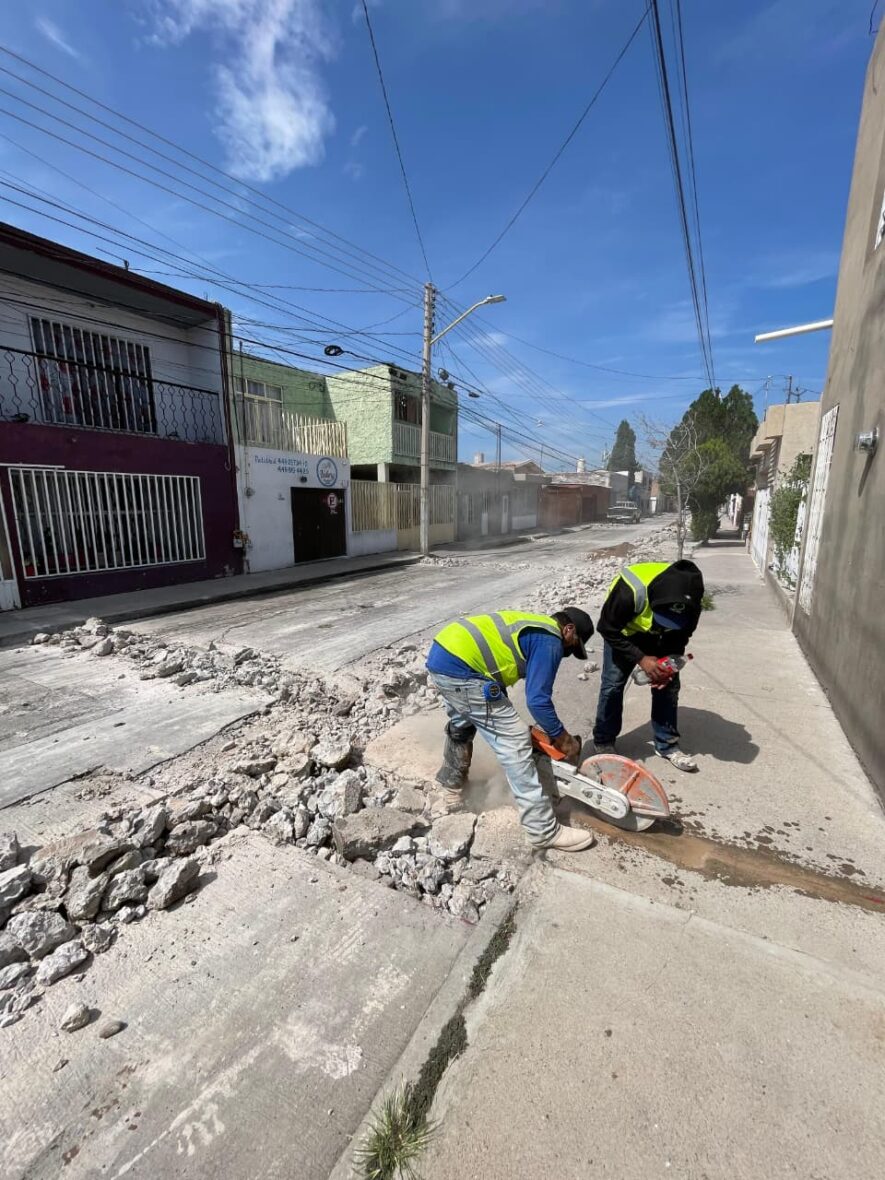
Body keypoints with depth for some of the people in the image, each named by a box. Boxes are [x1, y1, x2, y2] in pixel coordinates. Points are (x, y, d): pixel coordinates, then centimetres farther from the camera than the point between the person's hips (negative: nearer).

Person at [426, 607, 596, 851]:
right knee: (514, 743, -1)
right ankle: (544, 831, 9)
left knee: (461, 724, 34)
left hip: (440, 655, 10)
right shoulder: (550, 641, -2)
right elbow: (538, 700, -8)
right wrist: (563, 738, 9)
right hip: (461, 668, -10)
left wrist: (503, 720, 31)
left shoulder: (531, 626, 26)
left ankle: (452, 785, 56)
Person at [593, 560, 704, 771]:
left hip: (660, 637, 4)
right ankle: (603, 742, 10)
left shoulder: (690, 600, -28)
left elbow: (681, 635, -7)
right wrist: (641, 659, -31)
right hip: (623, 632, -3)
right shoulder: (631, 591, -43)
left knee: (669, 684, -1)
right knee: (613, 684, -7)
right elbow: (608, 629, -27)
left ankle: (667, 744, 16)